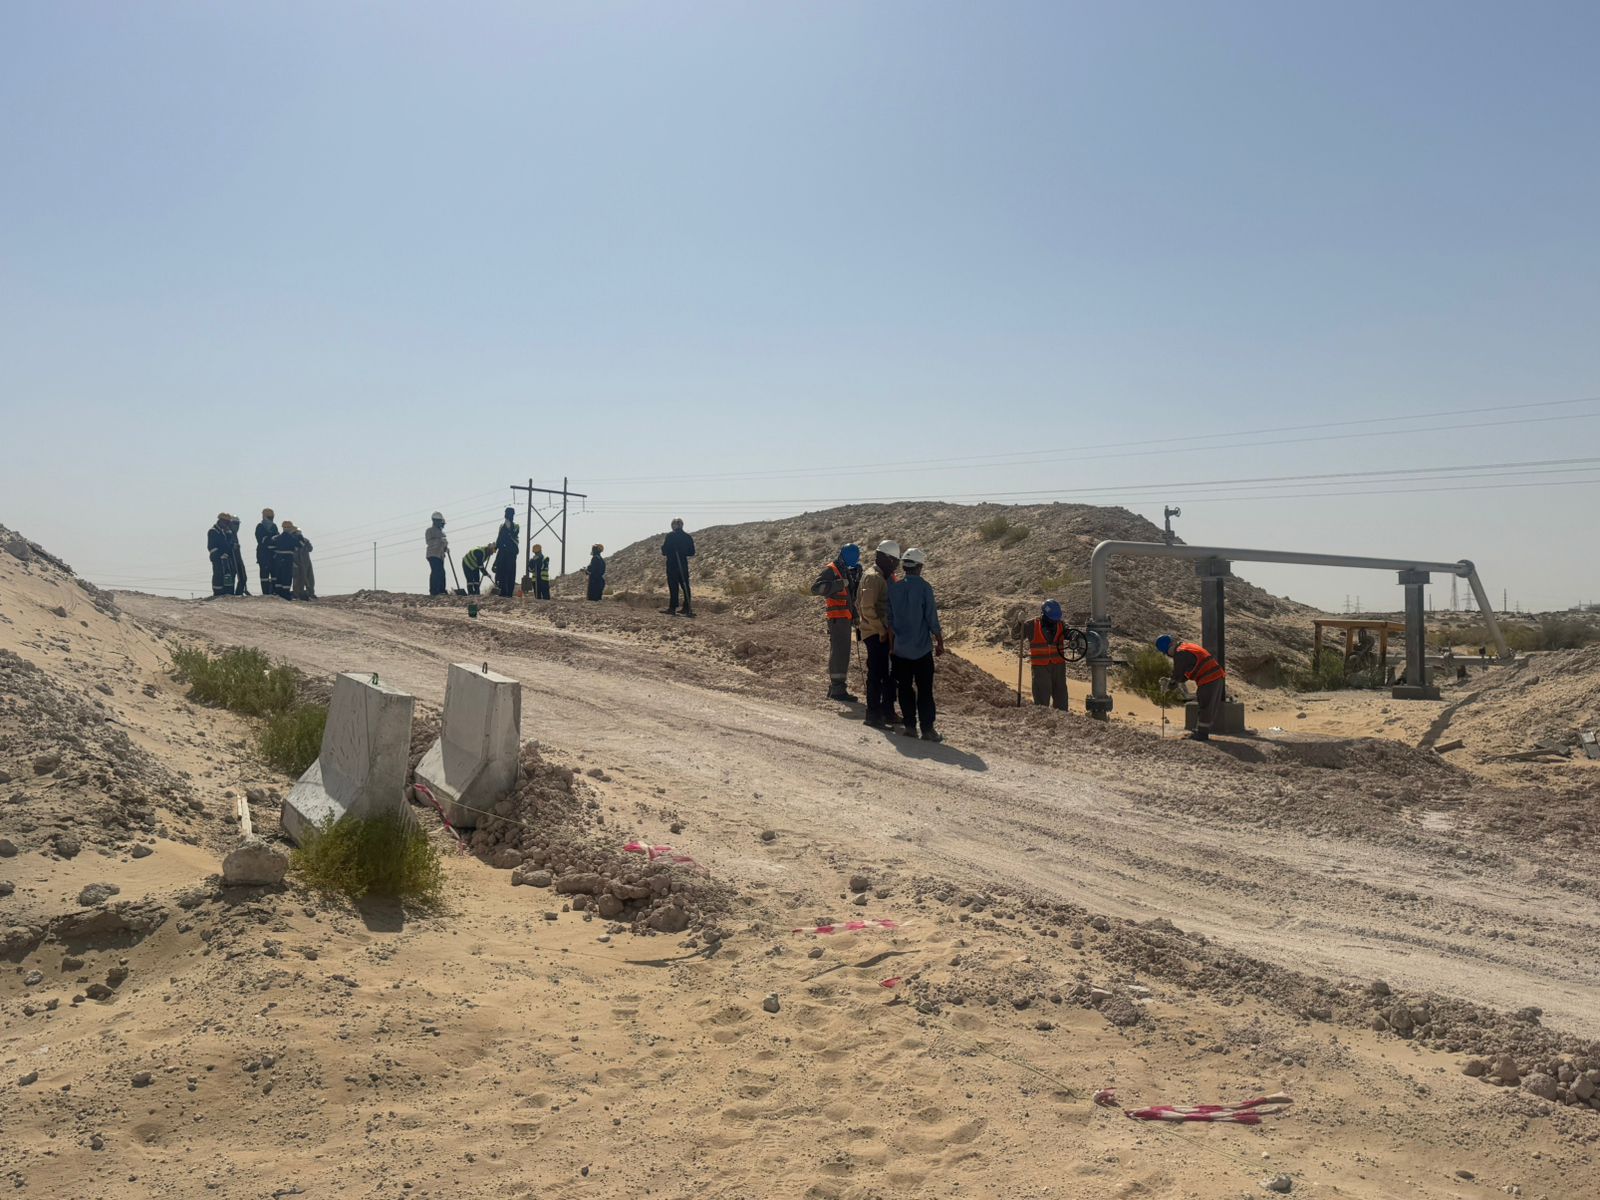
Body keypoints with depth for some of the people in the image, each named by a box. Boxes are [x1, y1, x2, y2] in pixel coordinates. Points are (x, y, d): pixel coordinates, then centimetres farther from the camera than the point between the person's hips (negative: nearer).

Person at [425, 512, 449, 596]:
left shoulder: (441, 531, 24)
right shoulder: (429, 530, -2)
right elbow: (429, 542, -15)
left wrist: (446, 548, 11)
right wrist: (440, 540, -22)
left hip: (440, 555, 8)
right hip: (433, 555, -8)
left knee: (441, 573, 5)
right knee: (435, 572, -14)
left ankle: (441, 590, 8)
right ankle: (433, 591, -15)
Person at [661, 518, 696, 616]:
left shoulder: (670, 536, -10)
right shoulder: (688, 537, 4)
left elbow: (665, 551, -11)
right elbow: (691, 553, 7)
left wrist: (662, 546, 11)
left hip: (672, 565, -4)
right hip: (684, 564, 4)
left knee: (673, 587, -1)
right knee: (685, 586, 9)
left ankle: (673, 608, 0)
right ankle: (687, 608, 8)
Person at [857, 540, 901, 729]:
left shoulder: (882, 577, 16)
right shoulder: (873, 577, -15)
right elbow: (867, 608, -22)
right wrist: (882, 629, -19)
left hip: (882, 633, 10)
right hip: (876, 635, -10)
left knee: (889, 673, 14)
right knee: (876, 674, -4)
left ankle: (887, 712, 23)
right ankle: (873, 715, 1)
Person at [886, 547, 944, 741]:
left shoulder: (894, 588, 0)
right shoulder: (923, 587, -12)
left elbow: (889, 619, 6)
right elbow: (932, 618, -11)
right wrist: (940, 642, 2)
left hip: (900, 647, 4)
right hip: (921, 647, -4)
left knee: (905, 687, 12)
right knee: (925, 689, 2)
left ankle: (910, 726, 13)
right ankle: (927, 729, 1)